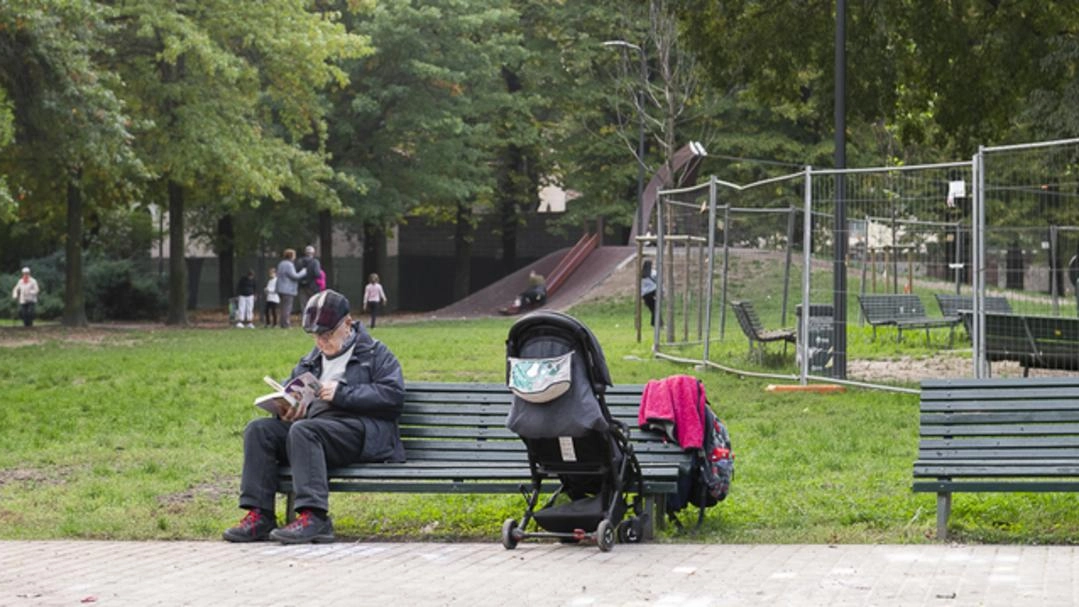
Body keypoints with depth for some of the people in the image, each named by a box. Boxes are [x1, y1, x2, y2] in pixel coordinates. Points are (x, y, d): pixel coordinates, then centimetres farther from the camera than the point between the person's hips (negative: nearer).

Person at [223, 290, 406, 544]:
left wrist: (342, 394, -13)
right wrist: (285, 411, 2)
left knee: (303, 431, -34)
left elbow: (393, 395, -6)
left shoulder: (375, 354, 10)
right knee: (259, 429, -15)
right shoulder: (310, 361, 30)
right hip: (314, 430, 7)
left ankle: (314, 517, -43)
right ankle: (260, 515, -25)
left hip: (361, 433, -7)